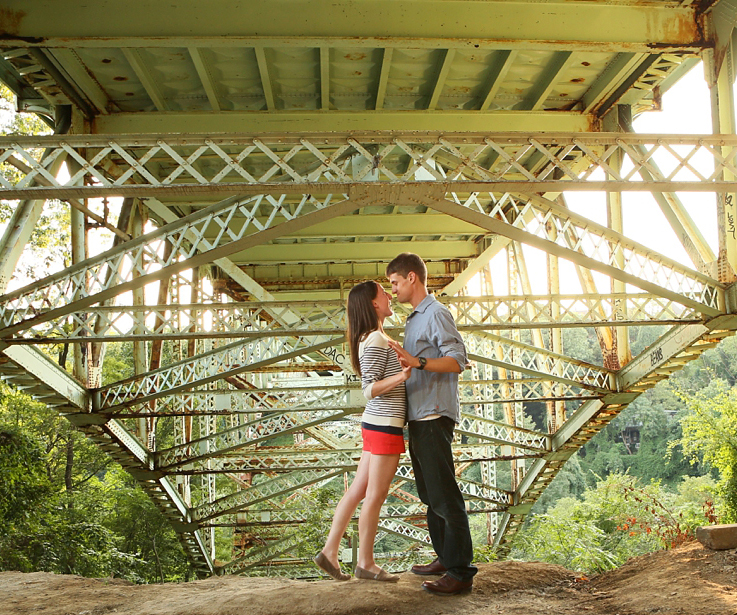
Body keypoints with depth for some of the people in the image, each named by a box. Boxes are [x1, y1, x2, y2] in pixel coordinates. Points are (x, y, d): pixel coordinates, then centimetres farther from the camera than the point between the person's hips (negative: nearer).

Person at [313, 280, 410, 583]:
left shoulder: (374, 338, 15)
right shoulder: (376, 340, -15)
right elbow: (369, 389, -19)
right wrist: (400, 377, -34)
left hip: (376, 422, 10)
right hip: (385, 424, -10)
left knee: (358, 489, 12)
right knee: (375, 495, 1)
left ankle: (329, 552, 17)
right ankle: (366, 563, 12)